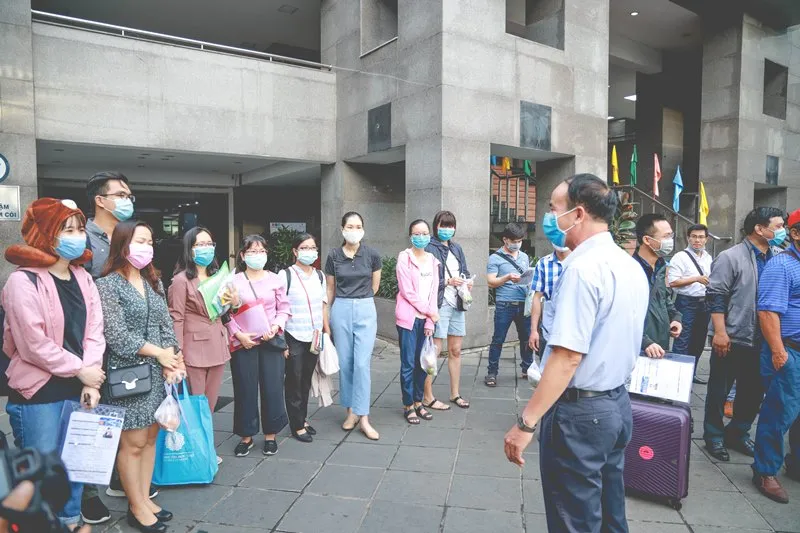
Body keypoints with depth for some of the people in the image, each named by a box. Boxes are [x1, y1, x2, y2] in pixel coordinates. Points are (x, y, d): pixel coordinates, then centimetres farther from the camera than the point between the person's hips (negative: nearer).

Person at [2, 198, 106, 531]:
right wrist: (81, 371, -11)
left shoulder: (83, 278, 6)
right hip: (38, 395, -6)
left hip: (77, 390, 6)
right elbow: (34, 345, -17)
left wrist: (90, 382, -8)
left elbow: (94, 332, 1)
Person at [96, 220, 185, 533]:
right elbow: (117, 335, -15)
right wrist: (159, 353, -12)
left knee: (150, 438, 12)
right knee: (133, 442, 2)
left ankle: (145, 498, 25)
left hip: (158, 372, 6)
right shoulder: (108, 284, -8)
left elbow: (166, 324, 9)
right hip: (128, 373, -6)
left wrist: (171, 360, -6)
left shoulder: (154, 282, 11)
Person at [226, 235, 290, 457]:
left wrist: (276, 327, -10)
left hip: (272, 341, 1)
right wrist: (238, 334, -12)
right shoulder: (234, 281, -1)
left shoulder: (275, 279, 3)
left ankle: (270, 435, 21)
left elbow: (284, 309, 6)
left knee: (273, 388, 4)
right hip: (244, 343, -1)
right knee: (245, 389, 7)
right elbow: (227, 314, 0)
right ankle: (246, 436, 23)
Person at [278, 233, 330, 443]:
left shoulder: (319, 276, 8)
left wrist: (327, 332, 10)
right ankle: (297, 425, 16)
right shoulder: (285, 275, -8)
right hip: (294, 338, -5)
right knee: (294, 381, 5)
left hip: (315, 337, 5)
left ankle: (303, 419, 28)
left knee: (307, 380, 14)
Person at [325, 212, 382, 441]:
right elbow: (330, 289, 9)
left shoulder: (372, 255, -3)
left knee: (362, 364, -5)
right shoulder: (333, 256, 0)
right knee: (345, 363, 7)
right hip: (341, 311, 1)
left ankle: (363, 417, 2)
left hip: (365, 311, -1)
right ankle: (351, 411, 23)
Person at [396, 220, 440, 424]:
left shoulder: (432, 260, 10)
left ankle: (418, 401, 24)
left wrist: (430, 321, -2)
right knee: (408, 364, 0)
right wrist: (430, 312, -6)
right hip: (409, 317, -5)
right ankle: (408, 405, 12)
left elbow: (434, 291, 6)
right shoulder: (404, 257, -6)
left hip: (426, 319, 5)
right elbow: (407, 291, -10)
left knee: (423, 362, 10)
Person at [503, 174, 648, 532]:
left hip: (580, 411, -9)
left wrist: (527, 422, -22)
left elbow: (567, 357, -25)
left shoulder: (582, 268, -21)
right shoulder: (632, 266, 8)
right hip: (617, 403, 9)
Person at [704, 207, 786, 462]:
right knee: (719, 391, 7)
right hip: (731, 339, -6)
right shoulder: (730, 257, -10)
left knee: (754, 391, 16)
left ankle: (738, 434, 33)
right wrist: (720, 332, -19)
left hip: (761, 341, 6)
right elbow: (715, 296, -14)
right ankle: (714, 436, 22)